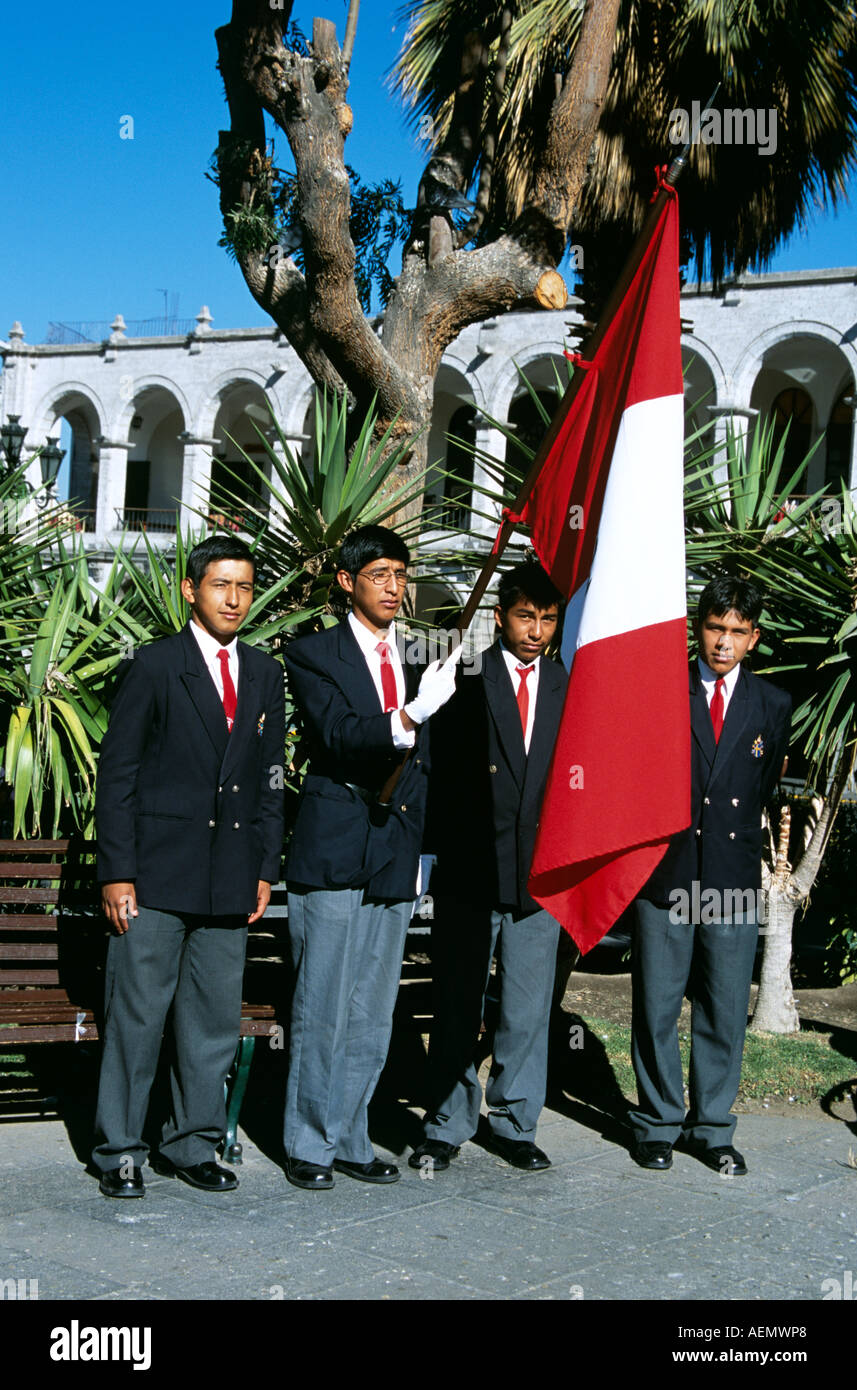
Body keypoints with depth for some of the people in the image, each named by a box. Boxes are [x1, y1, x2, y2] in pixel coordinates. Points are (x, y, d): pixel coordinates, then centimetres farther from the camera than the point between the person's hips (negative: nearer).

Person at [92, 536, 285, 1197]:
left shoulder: (265, 674, 13)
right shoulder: (154, 666, -1)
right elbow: (117, 772, -3)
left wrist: (265, 869, 9)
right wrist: (117, 871, -9)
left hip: (231, 877, 4)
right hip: (157, 872, -4)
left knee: (215, 1017, 8)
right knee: (137, 1013, 0)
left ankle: (193, 1144, 21)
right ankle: (119, 1150, 12)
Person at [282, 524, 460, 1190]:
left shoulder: (417, 664, 14)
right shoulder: (313, 654, -2)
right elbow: (338, 735, -17)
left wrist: (419, 844, 13)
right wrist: (407, 720, -34)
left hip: (396, 859, 5)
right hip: (333, 857, -5)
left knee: (374, 1013, 10)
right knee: (322, 1007, -1)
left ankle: (350, 1140, 22)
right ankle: (309, 1146, 11)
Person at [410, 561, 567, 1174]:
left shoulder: (571, 688, 9)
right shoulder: (464, 681, 0)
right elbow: (440, 772, 0)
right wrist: (439, 850, -6)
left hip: (540, 872, 2)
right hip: (469, 873, -2)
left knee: (528, 1008, 8)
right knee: (458, 1006, 6)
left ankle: (515, 1124, 22)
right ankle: (448, 1127, 18)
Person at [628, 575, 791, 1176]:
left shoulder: (772, 704, 8)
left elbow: (764, 787, 17)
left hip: (734, 877, 2)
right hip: (666, 872, -1)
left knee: (725, 1010, 6)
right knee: (657, 1006, 5)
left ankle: (713, 1127, 20)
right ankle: (658, 1124, 19)